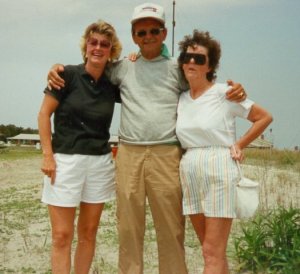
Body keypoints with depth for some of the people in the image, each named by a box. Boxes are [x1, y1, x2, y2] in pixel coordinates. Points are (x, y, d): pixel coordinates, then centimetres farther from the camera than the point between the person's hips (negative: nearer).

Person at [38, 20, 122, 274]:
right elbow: (44, 114, -3)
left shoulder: (112, 85, 5)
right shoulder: (68, 74, -5)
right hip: (65, 160, -3)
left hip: (100, 162, 4)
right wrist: (47, 155, -10)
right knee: (62, 235, -1)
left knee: (88, 233, 11)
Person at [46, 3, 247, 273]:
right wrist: (58, 68, 8)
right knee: (129, 225, 5)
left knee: (171, 225, -1)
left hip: (167, 154, -1)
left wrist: (235, 91, -2)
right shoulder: (123, 67, 13)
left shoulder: (177, 68, 11)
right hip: (128, 154, 1)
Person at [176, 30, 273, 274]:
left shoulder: (223, 92, -5)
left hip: (218, 171, -6)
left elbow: (264, 117, 2)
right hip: (189, 173, 6)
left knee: (213, 253, -4)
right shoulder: (180, 99, 9)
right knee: (212, 251, 13)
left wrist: (239, 145, -3)